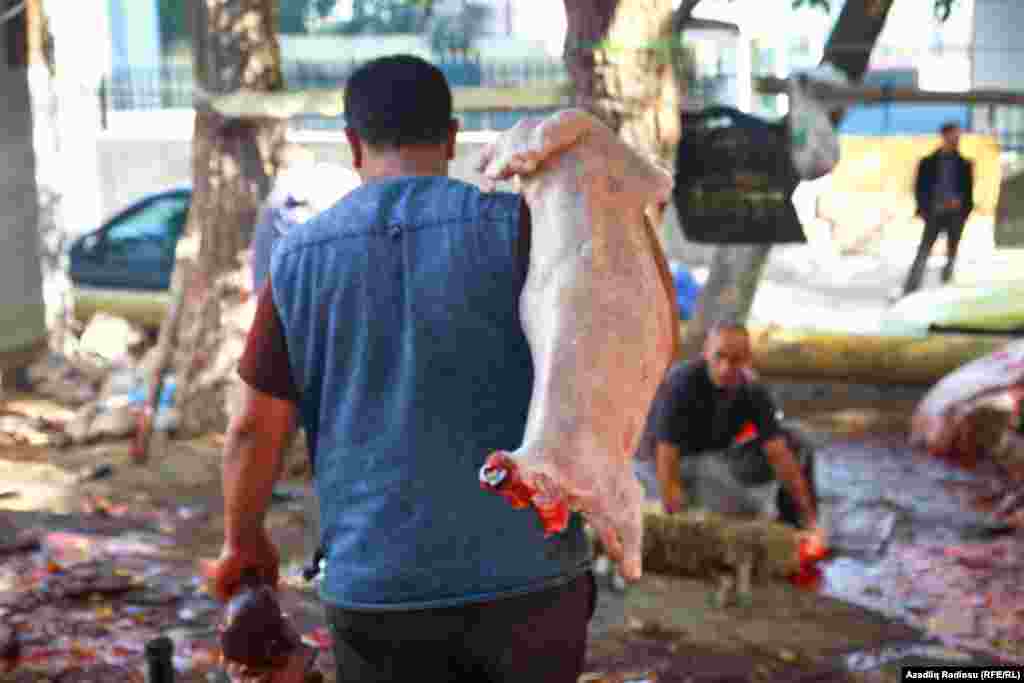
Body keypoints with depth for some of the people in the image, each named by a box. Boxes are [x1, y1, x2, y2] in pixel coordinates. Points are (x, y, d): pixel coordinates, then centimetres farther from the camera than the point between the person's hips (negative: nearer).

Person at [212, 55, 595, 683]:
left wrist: (243, 541, 16)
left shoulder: (300, 258, 0)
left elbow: (256, 427, 3)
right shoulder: (512, 223, -6)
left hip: (376, 585, 1)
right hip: (525, 570, -1)